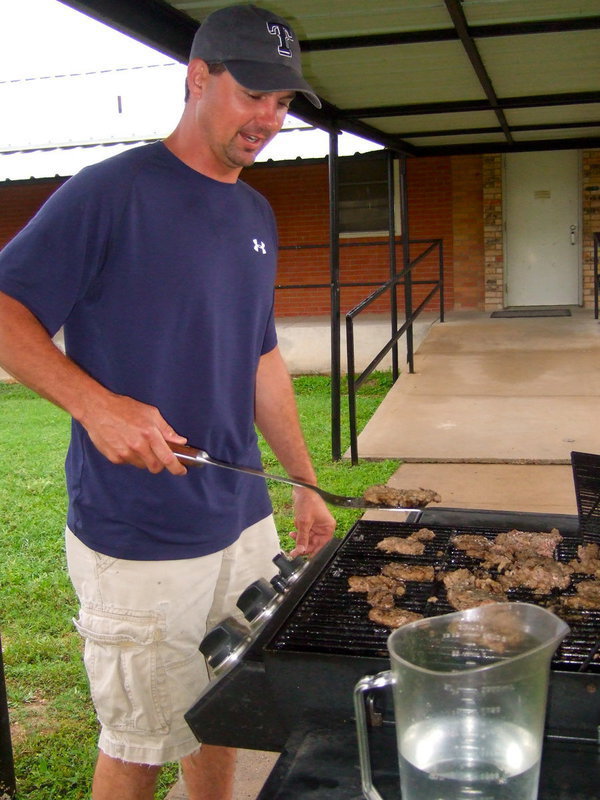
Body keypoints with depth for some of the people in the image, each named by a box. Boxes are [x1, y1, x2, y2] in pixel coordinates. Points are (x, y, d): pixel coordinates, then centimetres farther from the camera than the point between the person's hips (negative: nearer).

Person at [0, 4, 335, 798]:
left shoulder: (256, 214, 11)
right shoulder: (111, 191, -12)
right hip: (136, 537, -6)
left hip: (243, 521, 7)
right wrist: (95, 404, -27)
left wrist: (306, 484, 15)